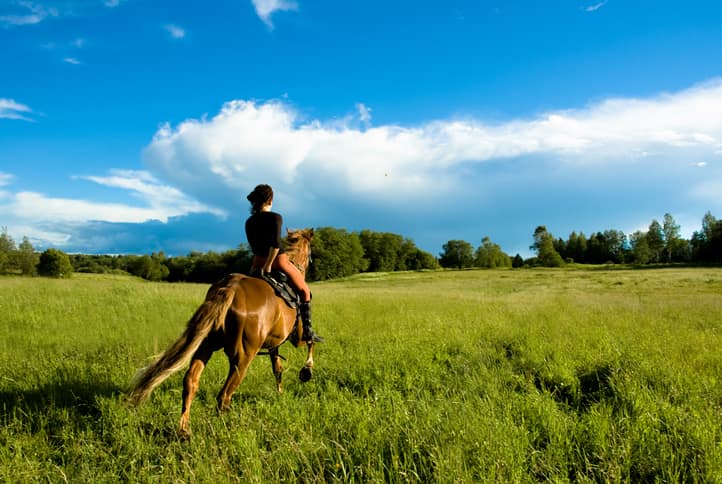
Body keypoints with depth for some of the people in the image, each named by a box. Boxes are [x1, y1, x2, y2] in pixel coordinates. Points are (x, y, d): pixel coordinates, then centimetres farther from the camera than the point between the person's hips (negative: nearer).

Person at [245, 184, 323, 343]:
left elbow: (255, 247, 10)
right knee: (304, 291, 12)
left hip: (257, 263, 5)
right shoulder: (275, 218, -15)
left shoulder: (249, 222, 4)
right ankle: (307, 331, 9)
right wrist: (268, 265, -19)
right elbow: (276, 243, -27)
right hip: (278, 261, -5)